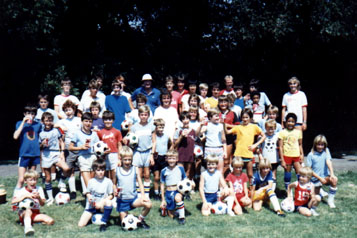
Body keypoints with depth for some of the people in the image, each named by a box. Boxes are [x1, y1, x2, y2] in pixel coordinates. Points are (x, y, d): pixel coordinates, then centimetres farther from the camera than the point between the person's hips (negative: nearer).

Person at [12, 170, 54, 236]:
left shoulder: (39, 189, 4)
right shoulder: (21, 191, -4)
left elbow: (42, 204, -2)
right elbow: (13, 201, -22)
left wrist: (39, 197, -23)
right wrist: (25, 196, -28)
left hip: (36, 214, 4)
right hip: (23, 213, -3)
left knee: (51, 221, -20)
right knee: (28, 211, -41)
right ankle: (27, 227, -60)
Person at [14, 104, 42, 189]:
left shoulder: (38, 125, 8)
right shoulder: (20, 123, 2)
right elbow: (15, 136, -15)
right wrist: (23, 122, -14)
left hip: (35, 154, 3)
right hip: (24, 154, -3)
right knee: (21, 179, -10)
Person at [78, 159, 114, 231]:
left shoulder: (108, 181, -6)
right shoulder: (91, 181, 0)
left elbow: (111, 195, -3)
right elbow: (87, 192, 10)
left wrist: (102, 202, -17)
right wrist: (89, 197, -13)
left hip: (102, 206, -1)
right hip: (91, 206, 1)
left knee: (109, 202, -38)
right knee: (80, 225, -15)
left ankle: (103, 222, -19)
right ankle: (92, 215, 14)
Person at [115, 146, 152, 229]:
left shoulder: (135, 169, -1)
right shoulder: (117, 170, -1)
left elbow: (140, 183, 2)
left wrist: (143, 195, -11)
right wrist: (115, 191, -12)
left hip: (133, 198, 0)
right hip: (122, 200, 0)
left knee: (148, 204, -25)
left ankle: (141, 220, 2)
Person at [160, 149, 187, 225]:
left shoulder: (180, 169, 0)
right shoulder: (164, 171, 0)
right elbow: (162, 185, 6)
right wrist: (163, 200, 5)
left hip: (178, 191, -1)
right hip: (168, 192, 1)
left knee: (177, 198, -39)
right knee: (171, 216, 3)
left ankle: (182, 217, -24)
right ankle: (164, 207, 37)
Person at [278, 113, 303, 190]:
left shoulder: (298, 132, 7)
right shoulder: (282, 132, -3)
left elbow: (300, 145, 15)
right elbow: (280, 147, -3)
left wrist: (302, 155, 3)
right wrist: (282, 160, -8)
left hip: (296, 156, 2)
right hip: (287, 156, -2)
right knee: (287, 174, 5)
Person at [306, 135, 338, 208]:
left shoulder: (326, 151, 0)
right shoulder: (311, 155, -7)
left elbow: (328, 162, -15)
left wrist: (332, 174, -30)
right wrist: (320, 178, -16)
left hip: (325, 176, 1)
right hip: (315, 178, -1)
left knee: (334, 180, -31)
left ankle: (330, 200, -13)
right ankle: (320, 191, 40)